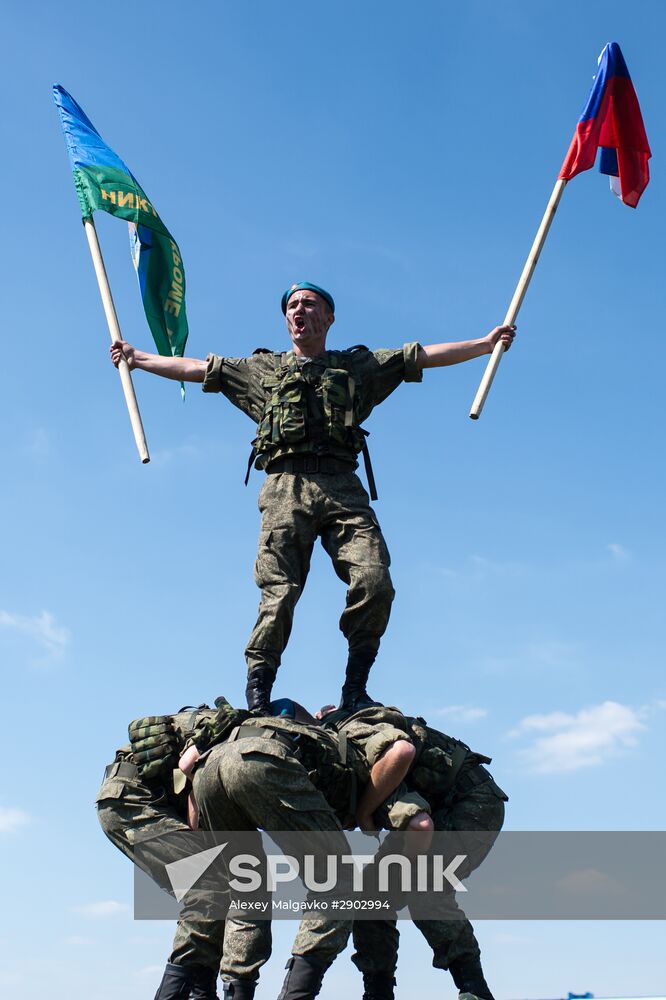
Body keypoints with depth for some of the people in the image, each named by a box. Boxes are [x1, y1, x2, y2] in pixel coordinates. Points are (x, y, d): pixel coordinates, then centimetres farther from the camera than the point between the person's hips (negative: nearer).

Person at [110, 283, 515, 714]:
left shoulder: (358, 366, 26)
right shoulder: (263, 368, 27)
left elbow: (426, 356, 22)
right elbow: (195, 368, 31)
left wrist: (487, 342, 16)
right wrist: (136, 357, 31)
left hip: (343, 488, 1)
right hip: (287, 487, 0)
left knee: (375, 585, -17)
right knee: (279, 593, -13)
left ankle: (355, 689, -5)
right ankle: (257, 696, -9)